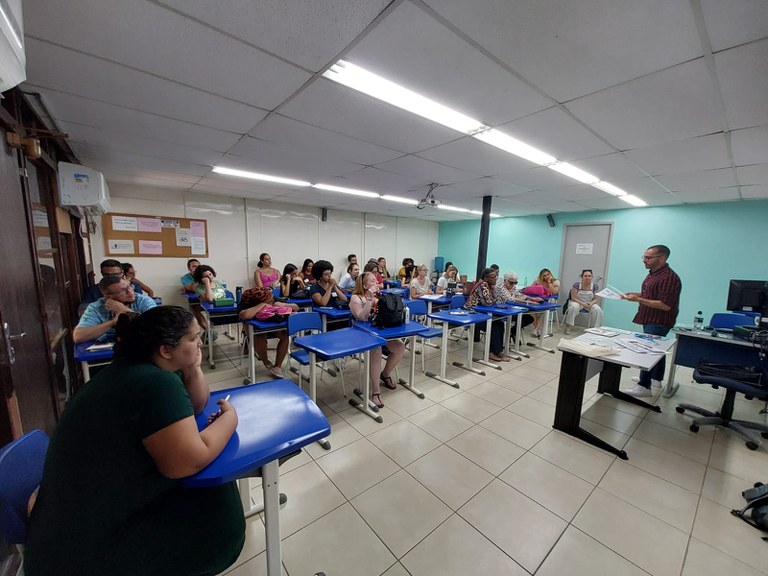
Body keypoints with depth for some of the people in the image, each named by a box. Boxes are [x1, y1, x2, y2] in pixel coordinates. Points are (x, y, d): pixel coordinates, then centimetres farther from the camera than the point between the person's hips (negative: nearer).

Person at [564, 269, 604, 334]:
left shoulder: (595, 287, -3)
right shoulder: (576, 285, -10)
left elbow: (596, 299, -2)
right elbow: (573, 298, -11)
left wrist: (591, 303, -25)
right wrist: (582, 303, -26)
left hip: (590, 304, 3)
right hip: (577, 302, -2)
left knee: (598, 310, -27)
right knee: (574, 307, -35)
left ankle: (595, 327, -10)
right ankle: (568, 326, -26)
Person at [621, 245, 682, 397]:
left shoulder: (669, 277, -21)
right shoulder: (653, 273, 10)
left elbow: (665, 305, -25)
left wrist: (638, 300, -26)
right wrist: (634, 294, 7)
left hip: (658, 323, -10)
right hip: (651, 320, 10)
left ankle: (644, 386, -3)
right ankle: (656, 379, 33)